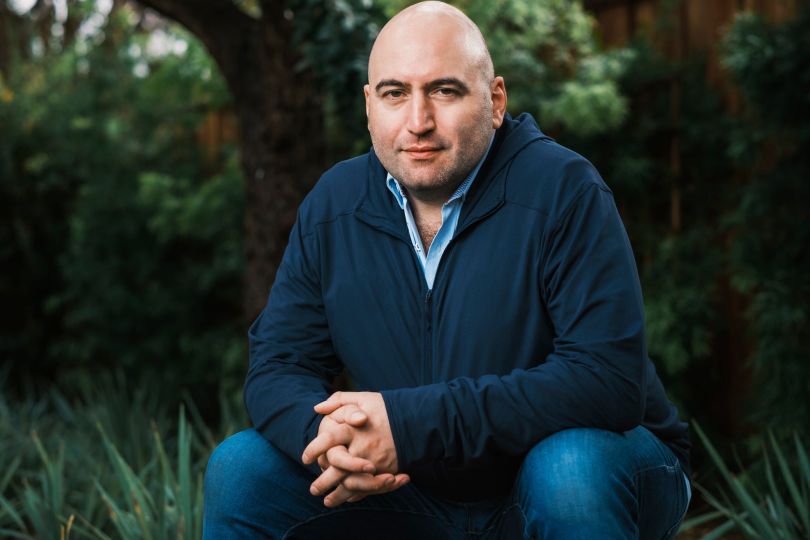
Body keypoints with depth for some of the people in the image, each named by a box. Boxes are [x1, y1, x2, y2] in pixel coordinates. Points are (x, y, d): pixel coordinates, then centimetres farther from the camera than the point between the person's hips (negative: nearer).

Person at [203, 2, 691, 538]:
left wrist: (412, 423, -33)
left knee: (572, 468, -36)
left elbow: (610, 379, -28)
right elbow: (276, 368, -1)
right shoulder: (332, 206, -3)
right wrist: (325, 432, -27)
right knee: (240, 471, -10)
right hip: (423, 496, 4)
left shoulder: (563, 191, -19)